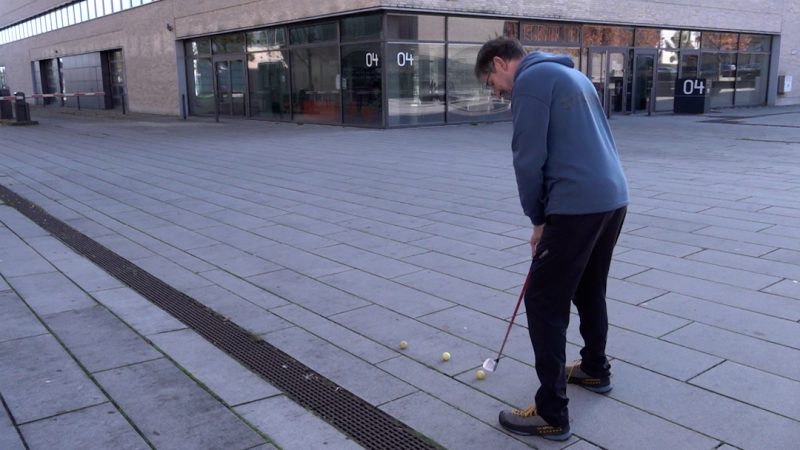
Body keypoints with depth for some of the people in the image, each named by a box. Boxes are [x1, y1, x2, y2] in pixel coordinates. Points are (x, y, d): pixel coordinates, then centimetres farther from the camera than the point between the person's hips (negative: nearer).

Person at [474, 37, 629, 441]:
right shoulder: (571, 74, 22)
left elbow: (529, 158, -11)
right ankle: (595, 370, 42)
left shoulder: (530, 79, -6)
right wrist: (548, 215, 20)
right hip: (613, 198, 10)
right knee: (589, 289, 25)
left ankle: (552, 413, 3)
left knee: (544, 304, -2)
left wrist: (538, 218, 3)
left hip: (578, 205, -9)